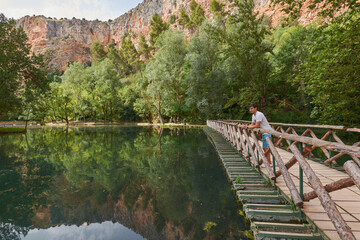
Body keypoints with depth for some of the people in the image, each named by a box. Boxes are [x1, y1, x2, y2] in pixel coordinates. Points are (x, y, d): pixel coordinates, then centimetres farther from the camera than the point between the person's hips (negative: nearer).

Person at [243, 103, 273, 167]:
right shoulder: (253, 115, 13)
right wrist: (247, 126, -9)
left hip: (267, 132, -10)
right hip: (264, 133, 10)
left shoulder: (259, 114, -19)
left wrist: (247, 127, -19)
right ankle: (267, 162, 21)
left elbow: (257, 125, -23)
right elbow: (252, 124, 11)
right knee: (264, 148, 12)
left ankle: (269, 163, -5)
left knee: (266, 148, -10)